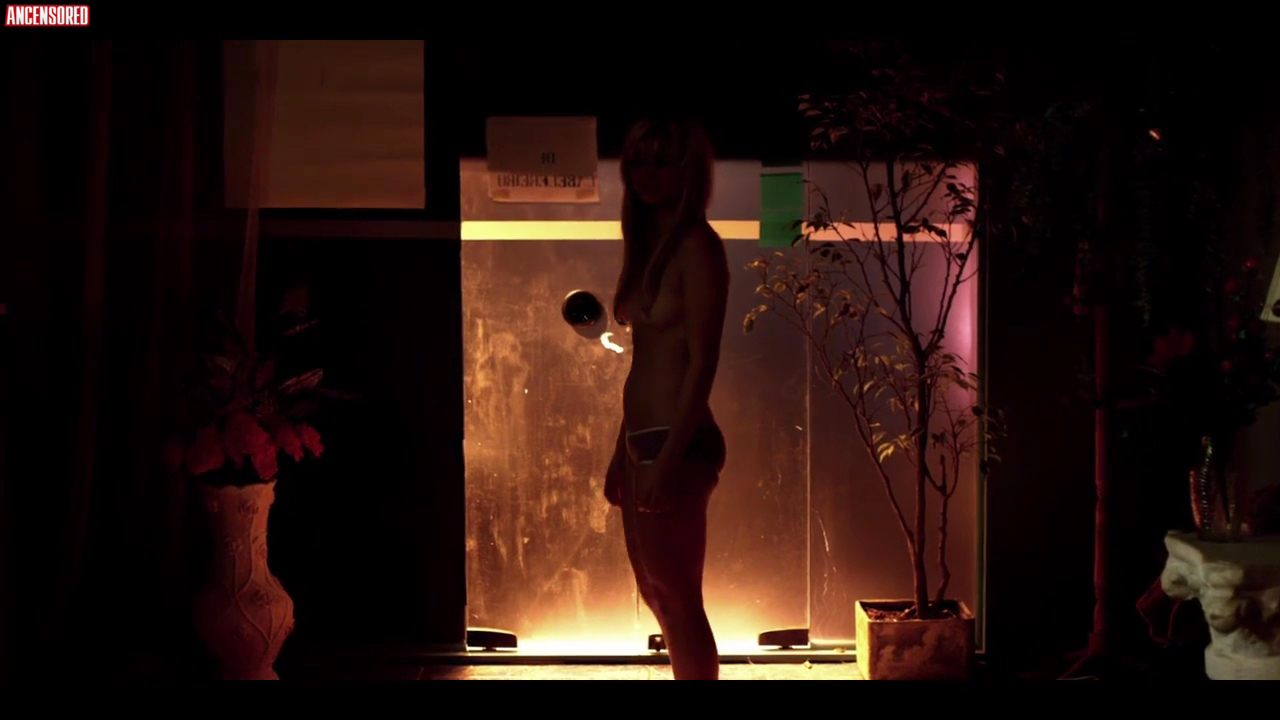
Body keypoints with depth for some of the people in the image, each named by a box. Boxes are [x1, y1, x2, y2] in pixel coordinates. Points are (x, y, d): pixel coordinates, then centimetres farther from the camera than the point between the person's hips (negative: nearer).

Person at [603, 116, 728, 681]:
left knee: (679, 599, -3)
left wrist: (669, 458, -20)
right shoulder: (649, 246, 14)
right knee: (658, 594, 16)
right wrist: (622, 454, 16)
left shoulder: (697, 247, -11)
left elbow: (702, 359, -16)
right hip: (644, 442, 9)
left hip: (678, 443, -9)